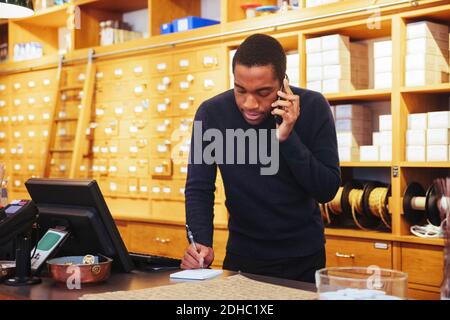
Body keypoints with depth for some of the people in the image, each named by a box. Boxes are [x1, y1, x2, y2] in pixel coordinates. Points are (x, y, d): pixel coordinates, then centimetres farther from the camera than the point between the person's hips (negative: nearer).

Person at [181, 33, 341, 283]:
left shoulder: (312, 107, -16)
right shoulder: (211, 113, -14)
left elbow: (328, 190, -17)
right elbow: (199, 189, -12)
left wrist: (287, 138, -29)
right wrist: (202, 243, -29)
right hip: (241, 255, 1)